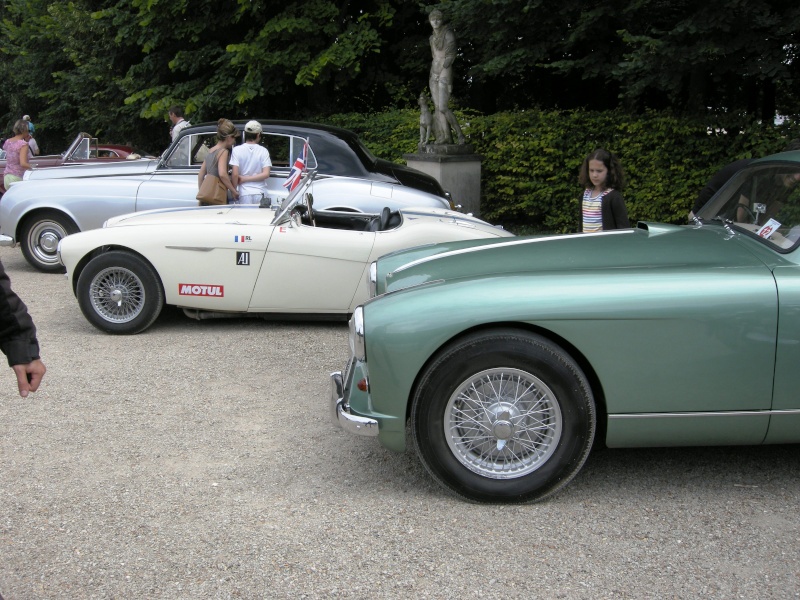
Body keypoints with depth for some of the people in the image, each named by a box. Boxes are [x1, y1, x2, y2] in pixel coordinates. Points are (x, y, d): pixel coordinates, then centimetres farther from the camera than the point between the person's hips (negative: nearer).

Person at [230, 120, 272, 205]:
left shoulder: (237, 150, -1)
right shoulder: (263, 151, 1)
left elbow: (235, 174, -7)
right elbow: (266, 174, -6)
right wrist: (246, 179, 0)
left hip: (245, 193, -1)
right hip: (260, 193, 1)